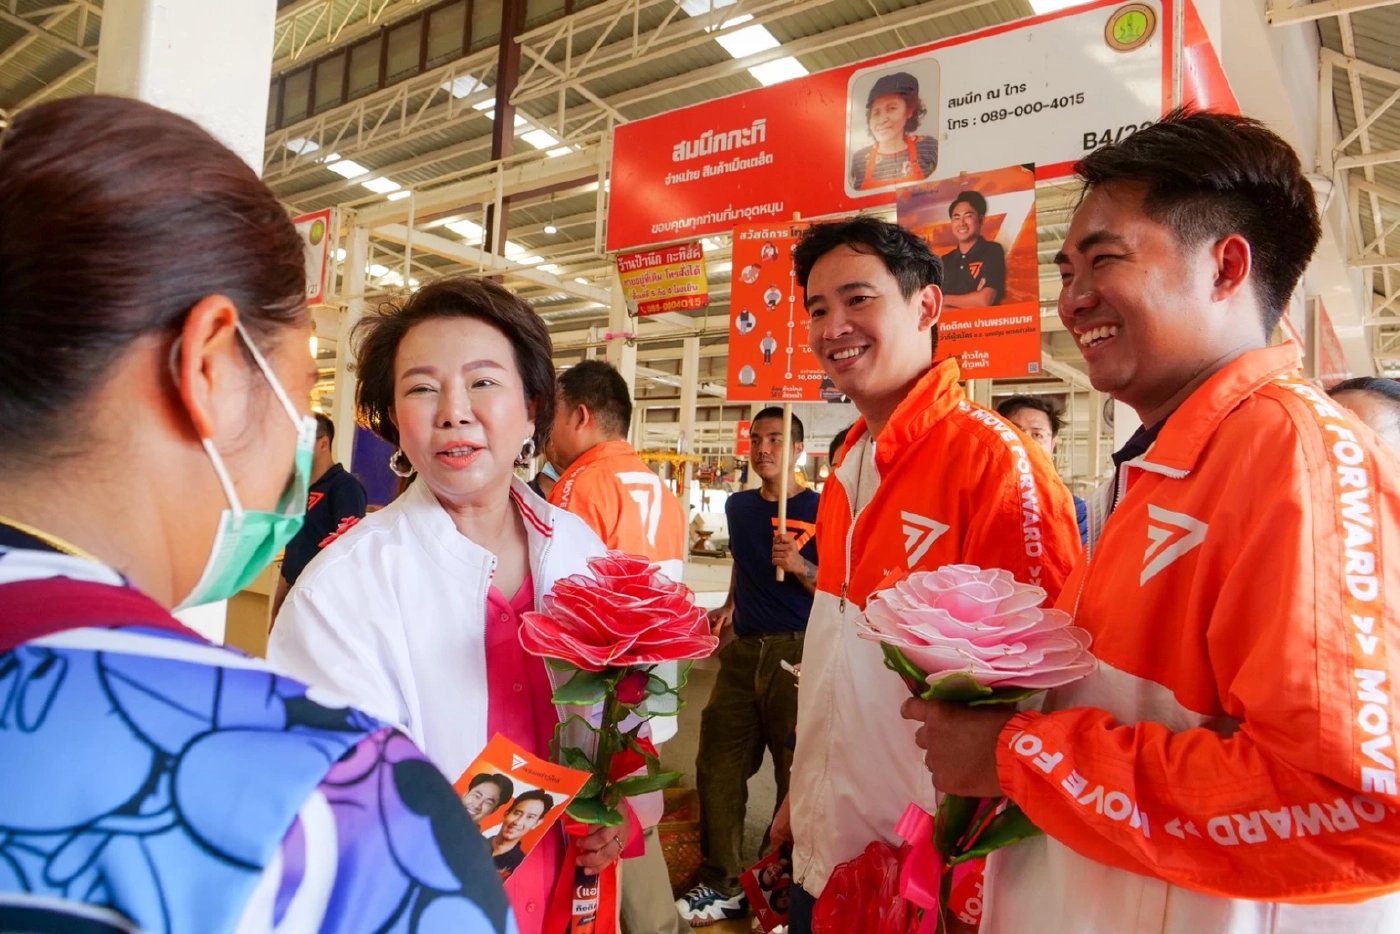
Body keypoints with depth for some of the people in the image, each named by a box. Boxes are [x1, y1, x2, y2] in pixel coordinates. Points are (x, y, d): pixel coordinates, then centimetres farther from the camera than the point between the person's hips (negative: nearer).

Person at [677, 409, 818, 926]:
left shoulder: (819, 509, -5)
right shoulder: (738, 506, 13)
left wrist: (799, 567, -23)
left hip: (797, 653, -5)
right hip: (742, 650, 6)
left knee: (797, 773, 2)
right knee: (717, 767, 7)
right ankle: (722, 886, 22)